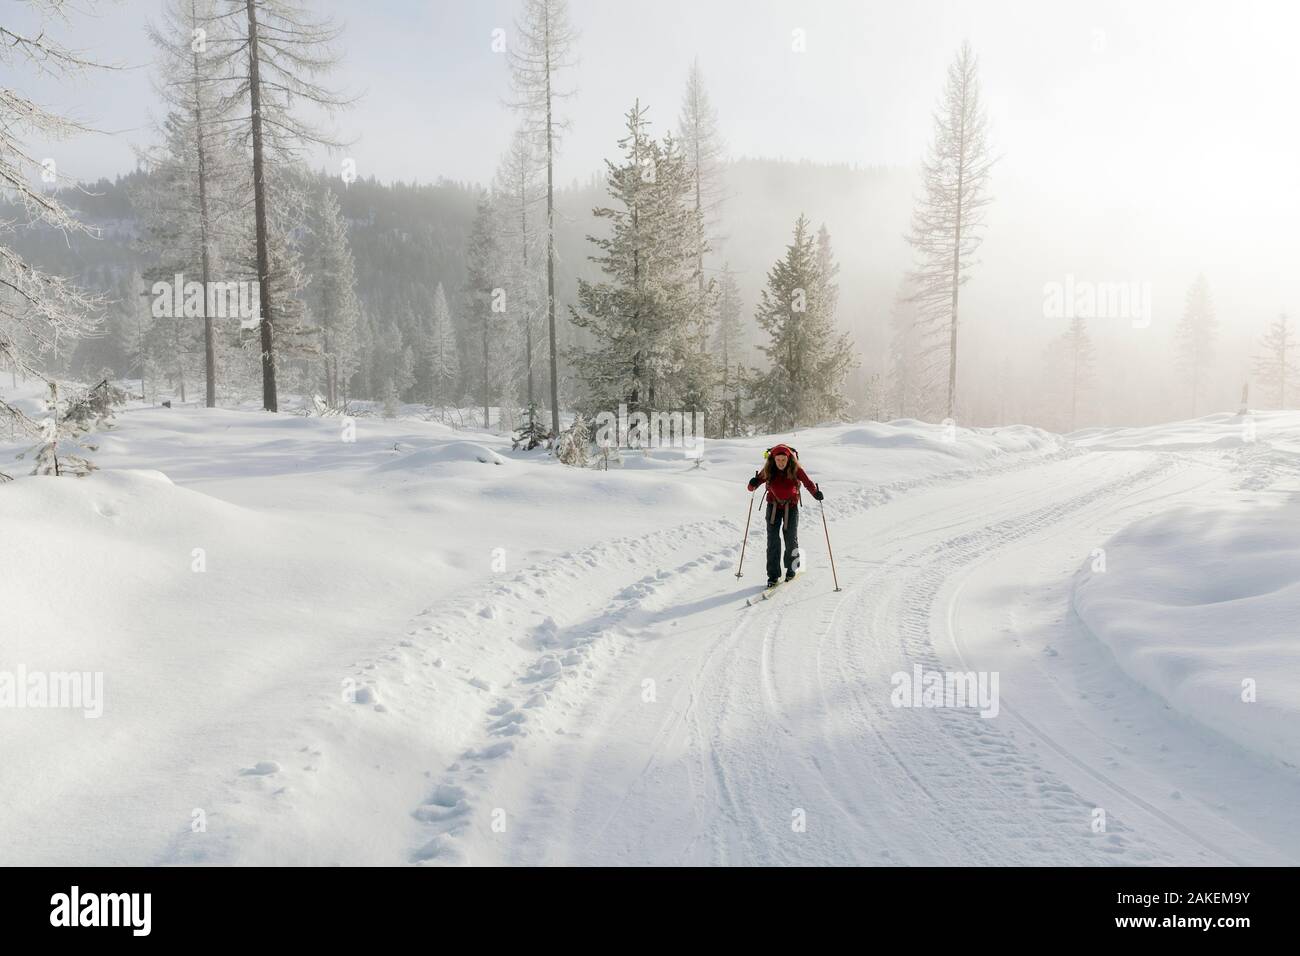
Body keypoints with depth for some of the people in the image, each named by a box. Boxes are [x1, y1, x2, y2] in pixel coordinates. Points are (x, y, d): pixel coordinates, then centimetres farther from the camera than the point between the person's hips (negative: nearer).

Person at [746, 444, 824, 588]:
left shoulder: (795, 469, -15)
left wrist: (816, 493, -35)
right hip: (773, 506, 1)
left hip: (791, 507, -1)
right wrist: (753, 484, -31)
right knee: (773, 540, -4)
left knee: (791, 539, 5)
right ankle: (773, 575, 2)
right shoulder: (768, 470, -12)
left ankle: (791, 569, 29)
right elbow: (752, 486, -8)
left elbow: (807, 482, -16)